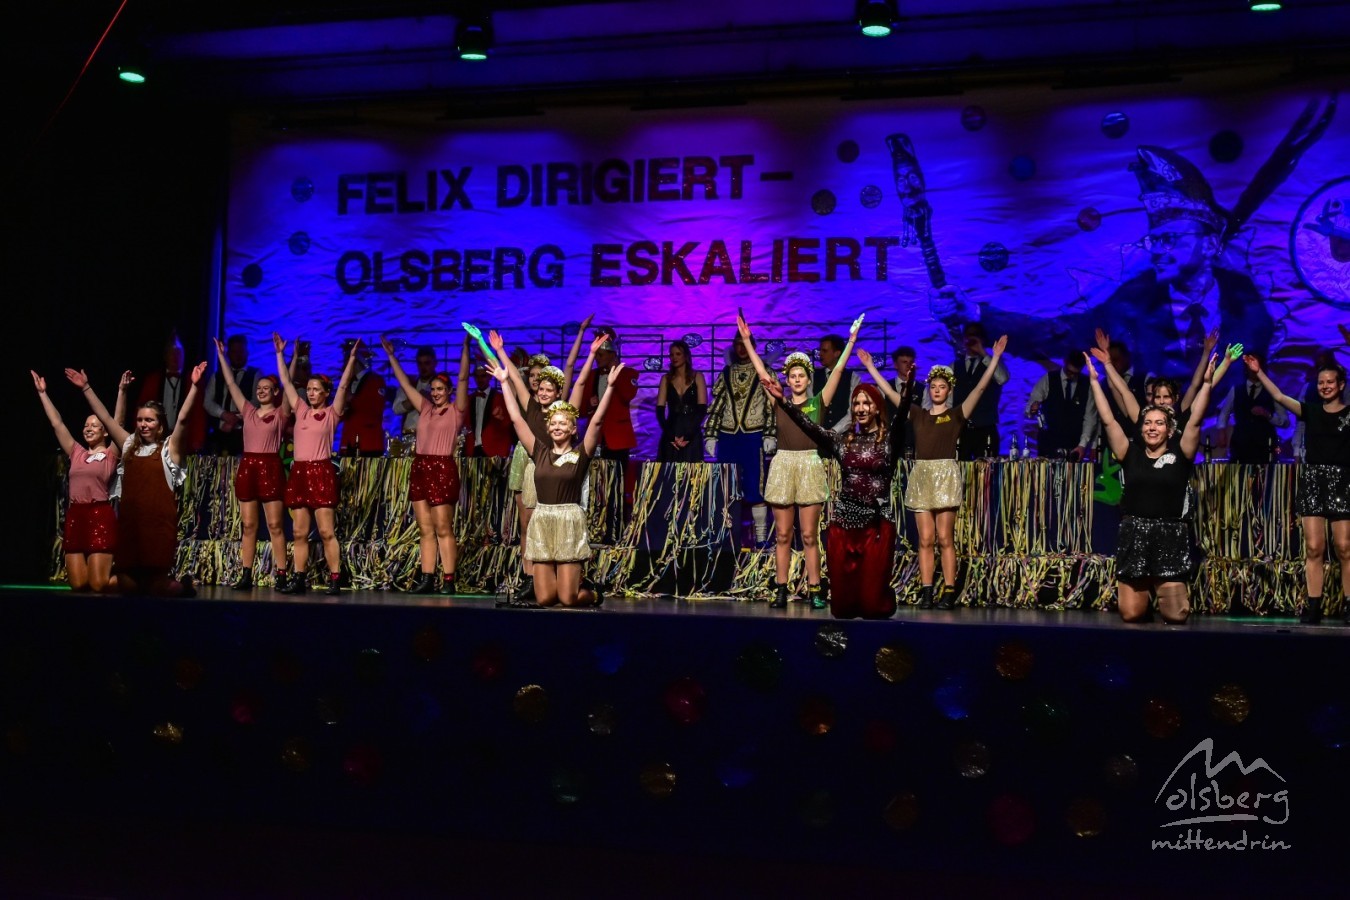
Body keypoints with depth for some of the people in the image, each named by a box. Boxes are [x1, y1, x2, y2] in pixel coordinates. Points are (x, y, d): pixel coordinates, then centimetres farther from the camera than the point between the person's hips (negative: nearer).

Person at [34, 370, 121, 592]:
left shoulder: (111, 455, 3)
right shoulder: (77, 453, 16)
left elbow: (118, 423, -8)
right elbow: (57, 424, 17)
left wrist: (121, 392, -18)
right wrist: (42, 392, 15)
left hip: (100, 516, -5)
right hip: (75, 517, 5)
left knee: (98, 585, -11)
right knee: (78, 585, -1)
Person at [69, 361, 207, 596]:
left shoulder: (169, 448, 1)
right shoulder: (130, 446, 14)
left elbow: (183, 418, -12)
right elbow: (105, 418, 15)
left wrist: (194, 386, -21)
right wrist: (86, 388, 12)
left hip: (159, 524, -5)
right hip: (129, 523, 5)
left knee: (158, 587, -4)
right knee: (126, 586, 3)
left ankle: (182, 585, 28)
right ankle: (146, 582, 36)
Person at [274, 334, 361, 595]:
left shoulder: (332, 413, 2)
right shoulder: (301, 410, 14)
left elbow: (343, 386, -8)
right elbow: (286, 382, 17)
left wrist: (352, 357, -13)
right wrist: (280, 353, 17)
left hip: (321, 473, -5)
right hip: (298, 473, 5)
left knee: (326, 532, -7)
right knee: (299, 532, 6)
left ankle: (335, 580, -7)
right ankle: (299, 579, 10)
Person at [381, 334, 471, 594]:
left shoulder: (456, 409, 2)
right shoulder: (425, 408, 16)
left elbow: (463, 379, -8)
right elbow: (405, 384, 20)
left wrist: (465, 347, -17)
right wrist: (391, 356, 19)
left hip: (443, 469, -6)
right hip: (420, 468, 6)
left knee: (443, 528, -6)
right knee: (425, 529, 5)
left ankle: (449, 580, -4)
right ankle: (427, 579, 6)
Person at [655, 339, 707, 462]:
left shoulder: (697, 377, 5)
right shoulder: (666, 378, 9)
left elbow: (702, 409, -2)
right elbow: (660, 410, 3)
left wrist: (688, 435, -12)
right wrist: (670, 435, -10)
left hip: (692, 436, -1)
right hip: (671, 435, 2)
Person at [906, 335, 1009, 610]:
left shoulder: (957, 414, 3)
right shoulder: (918, 417, 12)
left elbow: (980, 387, -4)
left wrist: (995, 357, -10)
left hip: (946, 476, -3)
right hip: (921, 476, 3)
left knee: (944, 538, -4)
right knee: (925, 539, 1)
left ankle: (949, 592, -2)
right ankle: (926, 592, 1)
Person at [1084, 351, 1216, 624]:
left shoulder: (1180, 455, 4)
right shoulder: (1131, 453, 7)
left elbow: (1195, 420, -5)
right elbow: (1108, 420, 4)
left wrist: (1207, 383, -11)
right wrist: (1094, 381, 3)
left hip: (1170, 537, -1)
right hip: (1133, 536, 1)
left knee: (1175, 616, -5)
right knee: (1132, 614, -1)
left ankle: (1161, 592, 31)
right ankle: (1143, 594, 35)